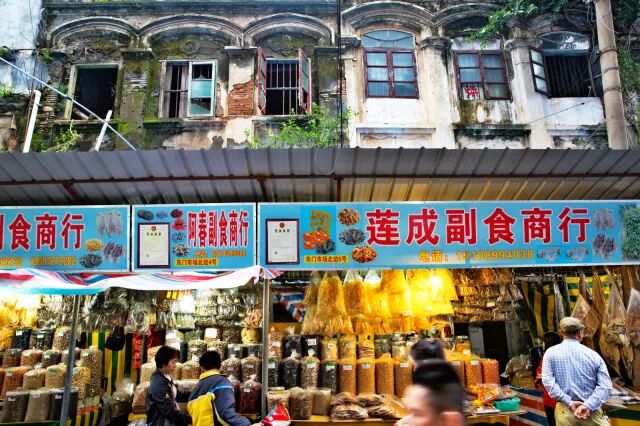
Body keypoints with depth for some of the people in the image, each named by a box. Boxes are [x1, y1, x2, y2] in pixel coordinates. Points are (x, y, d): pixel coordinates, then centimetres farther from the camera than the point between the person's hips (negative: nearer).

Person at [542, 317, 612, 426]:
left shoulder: (551, 352, 0)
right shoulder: (593, 355, 2)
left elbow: (547, 381, -11)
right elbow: (605, 386, -7)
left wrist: (569, 402, -11)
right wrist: (588, 405, -14)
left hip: (565, 410, 0)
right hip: (591, 410, 0)